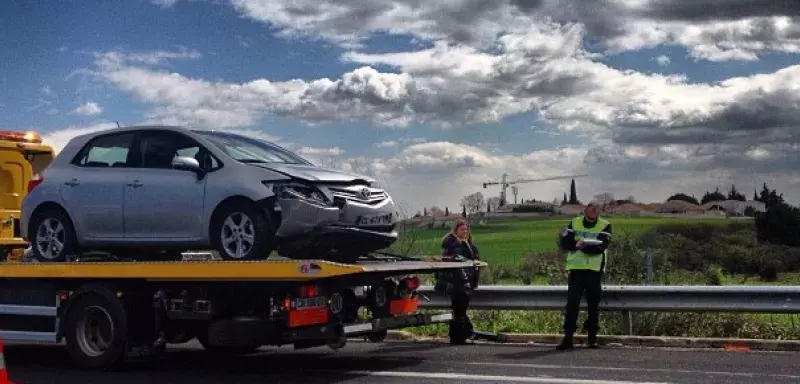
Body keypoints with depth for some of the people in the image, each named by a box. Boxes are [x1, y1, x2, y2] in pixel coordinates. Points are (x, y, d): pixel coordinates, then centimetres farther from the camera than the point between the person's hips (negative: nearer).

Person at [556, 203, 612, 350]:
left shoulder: (605, 226, 0)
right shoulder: (574, 223, 6)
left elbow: (601, 246, -15)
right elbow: (563, 243, -4)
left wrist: (584, 246, -26)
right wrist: (576, 243, -23)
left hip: (595, 270, 0)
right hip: (576, 270, 1)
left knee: (594, 305, 7)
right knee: (572, 304, -5)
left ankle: (592, 337, 19)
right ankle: (568, 338, -4)